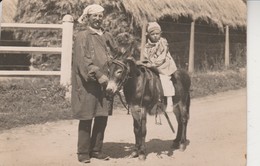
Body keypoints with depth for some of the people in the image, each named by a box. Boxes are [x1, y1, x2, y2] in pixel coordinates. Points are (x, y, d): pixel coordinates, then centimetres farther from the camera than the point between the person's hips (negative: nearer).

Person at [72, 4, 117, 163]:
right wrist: (98, 75, -21)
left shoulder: (108, 36, 13)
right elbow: (83, 61, -14)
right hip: (87, 84, -6)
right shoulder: (82, 36, -5)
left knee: (102, 117, 9)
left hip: (105, 82, 6)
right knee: (87, 118, 1)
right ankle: (83, 152, 13)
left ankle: (96, 149, 23)